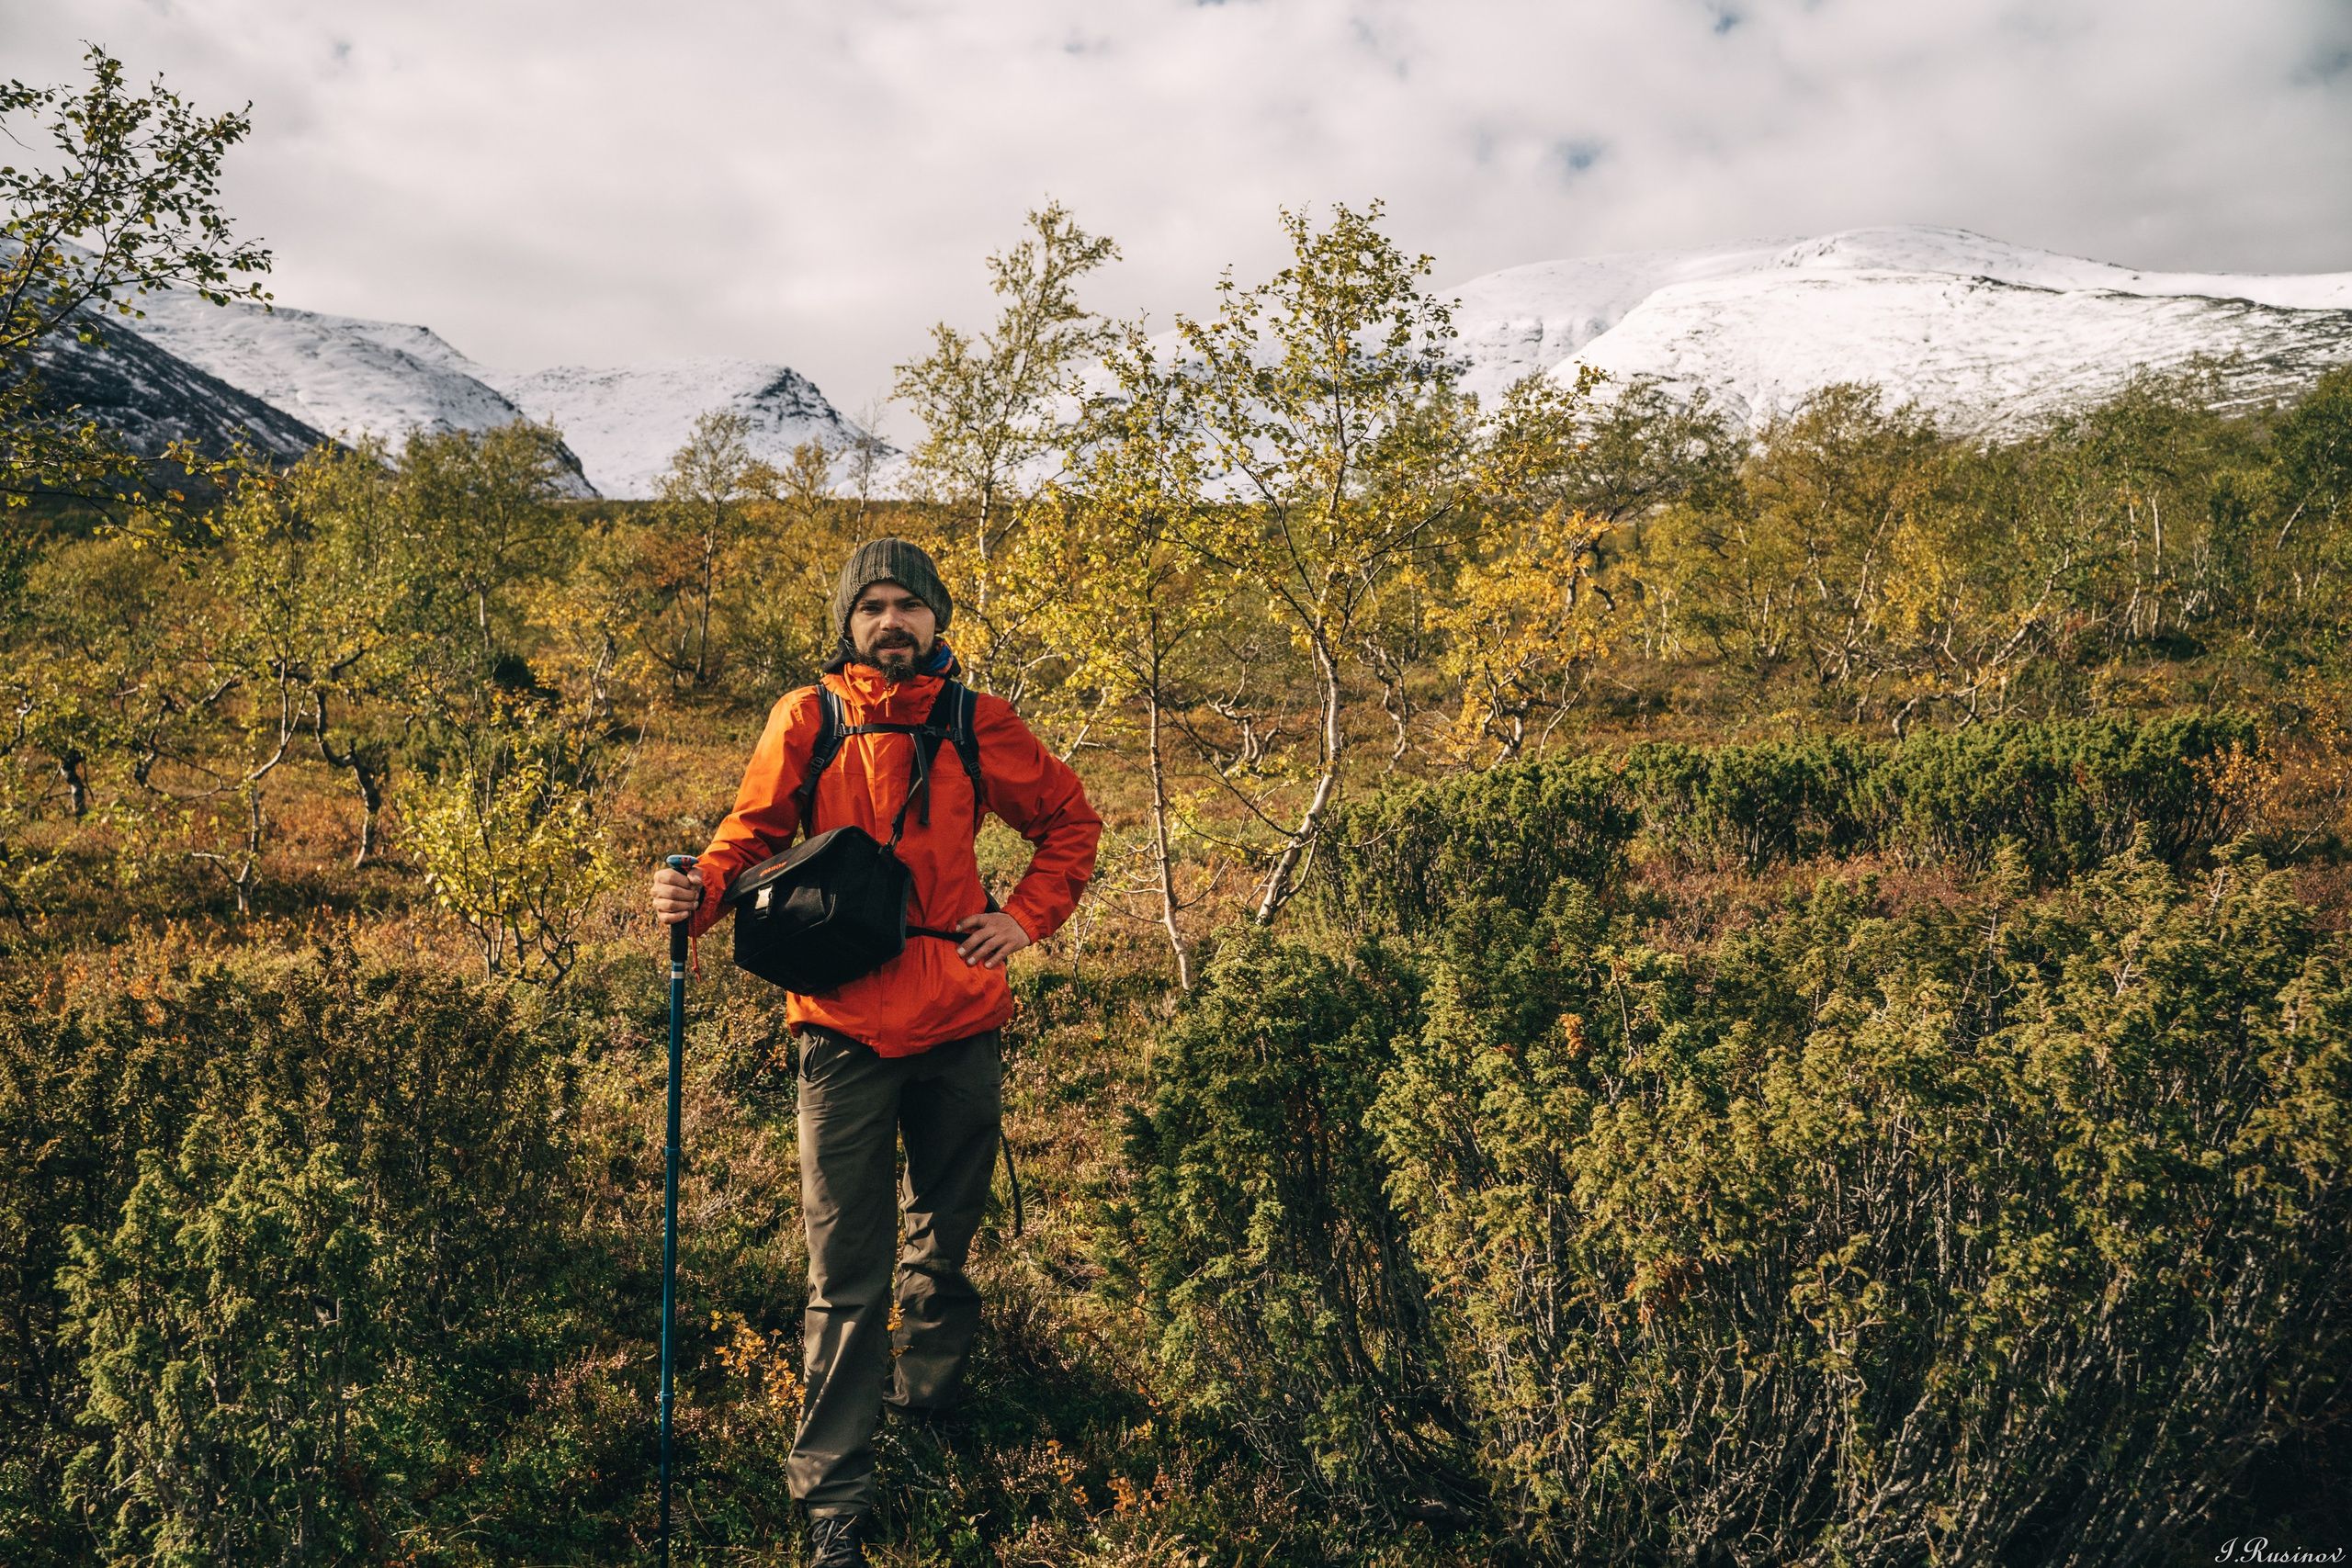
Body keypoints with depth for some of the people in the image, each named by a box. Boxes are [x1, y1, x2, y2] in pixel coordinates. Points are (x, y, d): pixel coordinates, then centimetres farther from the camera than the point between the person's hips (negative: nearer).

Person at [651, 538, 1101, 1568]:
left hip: (959, 1022, 2)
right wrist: (698, 892, -20)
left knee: (945, 1235, 20)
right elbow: (754, 835, 1)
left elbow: (1070, 822, 13)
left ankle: (927, 1393, 46)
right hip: (844, 1026, -2)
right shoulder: (805, 719, 0)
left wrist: (1026, 916, 0)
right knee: (846, 1274, -1)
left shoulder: (977, 725, 3)